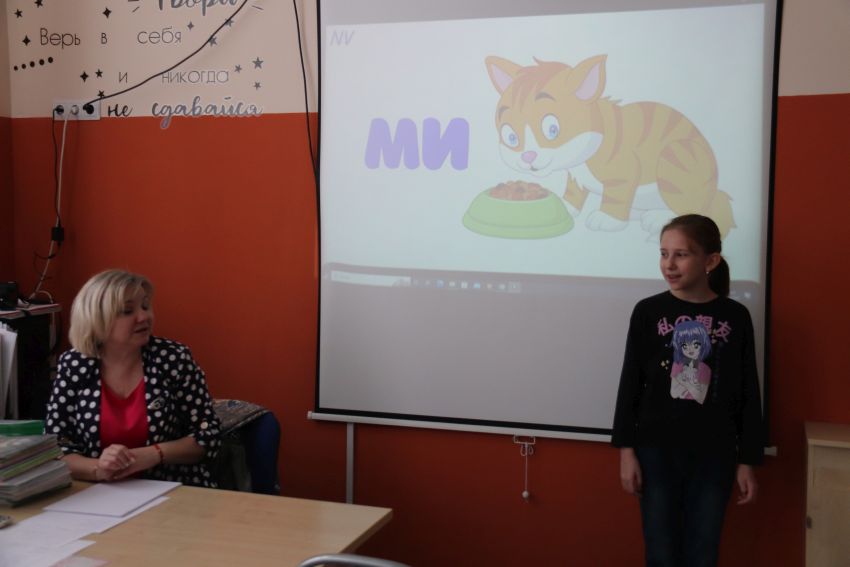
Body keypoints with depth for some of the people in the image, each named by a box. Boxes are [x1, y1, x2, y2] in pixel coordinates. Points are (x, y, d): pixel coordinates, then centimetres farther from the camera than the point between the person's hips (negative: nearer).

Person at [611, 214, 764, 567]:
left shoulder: (735, 317, -2)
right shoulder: (648, 312, -3)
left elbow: (747, 393, 2)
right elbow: (631, 384, 0)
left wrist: (747, 461, 3)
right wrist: (626, 449, -3)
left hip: (715, 455, 0)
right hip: (656, 451, 0)